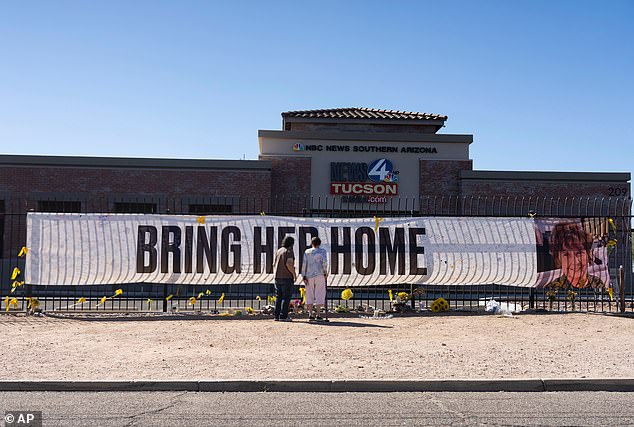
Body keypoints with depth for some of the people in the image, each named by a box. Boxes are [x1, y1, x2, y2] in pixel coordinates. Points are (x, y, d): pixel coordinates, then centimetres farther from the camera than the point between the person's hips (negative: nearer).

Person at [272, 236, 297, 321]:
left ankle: (277, 316, 9)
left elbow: (274, 264, 14)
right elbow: (289, 264, -21)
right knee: (286, 297, -4)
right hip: (287, 277, -7)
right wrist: (294, 274, -11)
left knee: (278, 297, 10)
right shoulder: (289, 251, -9)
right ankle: (283, 316, -7)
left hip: (278, 277, 7)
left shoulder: (278, 251, 13)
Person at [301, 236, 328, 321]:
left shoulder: (307, 252, 7)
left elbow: (304, 264, 1)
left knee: (310, 295, 8)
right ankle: (318, 315, -2)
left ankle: (310, 314, 3)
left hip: (309, 275, 2)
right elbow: (324, 262, -12)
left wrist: (304, 276, 2)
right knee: (319, 294, 2)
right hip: (319, 274, -2)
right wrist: (325, 272, 0)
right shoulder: (322, 251, 1)